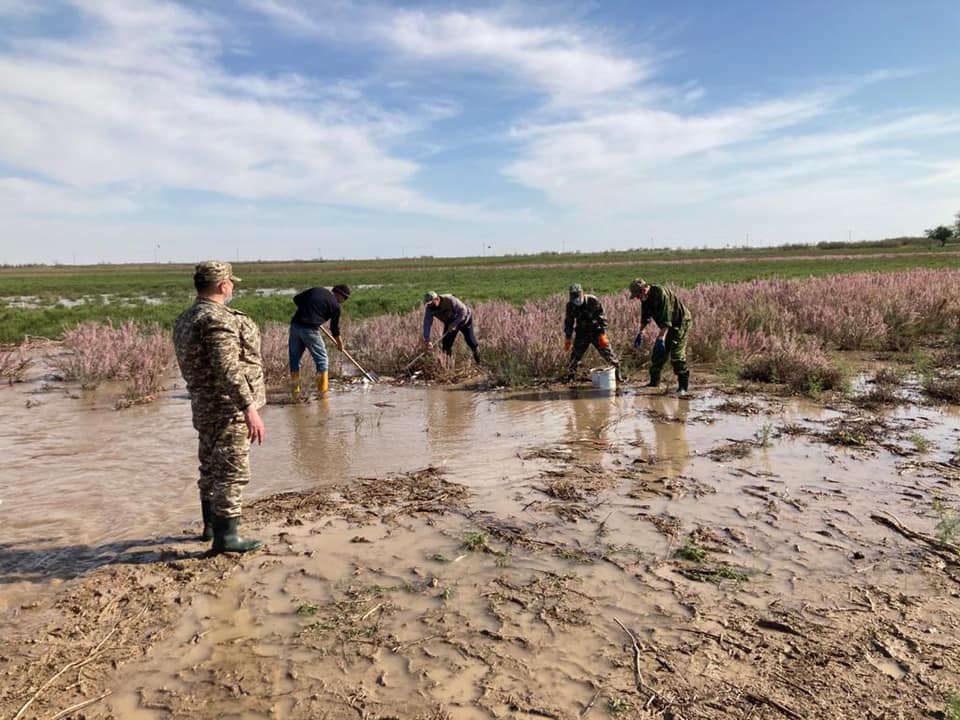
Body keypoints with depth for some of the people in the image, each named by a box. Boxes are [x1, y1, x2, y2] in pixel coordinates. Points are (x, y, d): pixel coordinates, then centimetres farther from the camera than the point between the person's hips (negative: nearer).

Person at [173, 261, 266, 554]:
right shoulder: (219, 319, -20)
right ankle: (225, 536, 2)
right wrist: (249, 408, -31)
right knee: (232, 471, -3)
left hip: (205, 407, 10)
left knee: (211, 467, 19)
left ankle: (211, 525, 32)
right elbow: (227, 369, -29)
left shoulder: (185, 319, 11)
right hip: (229, 407, -10)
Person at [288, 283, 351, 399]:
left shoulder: (316, 290, 14)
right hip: (310, 330, -5)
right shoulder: (335, 305, 1)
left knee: (294, 358, 15)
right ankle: (322, 393, 11)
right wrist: (340, 344, 25)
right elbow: (334, 328, 9)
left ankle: (295, 394, 16)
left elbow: (296, 299, 17)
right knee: (322, 359, 10)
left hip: (295, 325, 5)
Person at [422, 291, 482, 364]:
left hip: (463, 320, -5)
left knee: (471, 341, -3)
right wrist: (427, 340, -38)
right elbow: (427, 324, -28)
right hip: (449, 323, 5)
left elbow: (463, 311, -31)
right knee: (446, 344, -4)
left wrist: (454, 324, -37)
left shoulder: (450, 300, -36)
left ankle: (479, 363, 15)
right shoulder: (429, 308, -23)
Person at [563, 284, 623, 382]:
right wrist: (567, 339, 4)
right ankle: (570, 373, 14)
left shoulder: (592, 301, -18)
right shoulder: (570, 305, -7)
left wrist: (603, 335, -18)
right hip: (582, 333, 3)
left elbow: (602, 318, -14)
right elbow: (568, 322, 5)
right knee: (575, 354, -1)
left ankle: (617, 370, 10)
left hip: (596, 332, -3)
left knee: (607, 352, -4)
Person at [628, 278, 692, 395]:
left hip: (680, 322, -9)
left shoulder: (661, 294, -29)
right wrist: (640, 333, 15)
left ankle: (683, 386, -8)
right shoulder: (646, 298, -1)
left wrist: (661, 339, -37)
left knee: (676, 355, -15)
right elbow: (645, 316, 15)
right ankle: (654, 382, 18)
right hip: (666, 326, 9)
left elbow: (666, 319, -34)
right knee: (657, 354, 7)